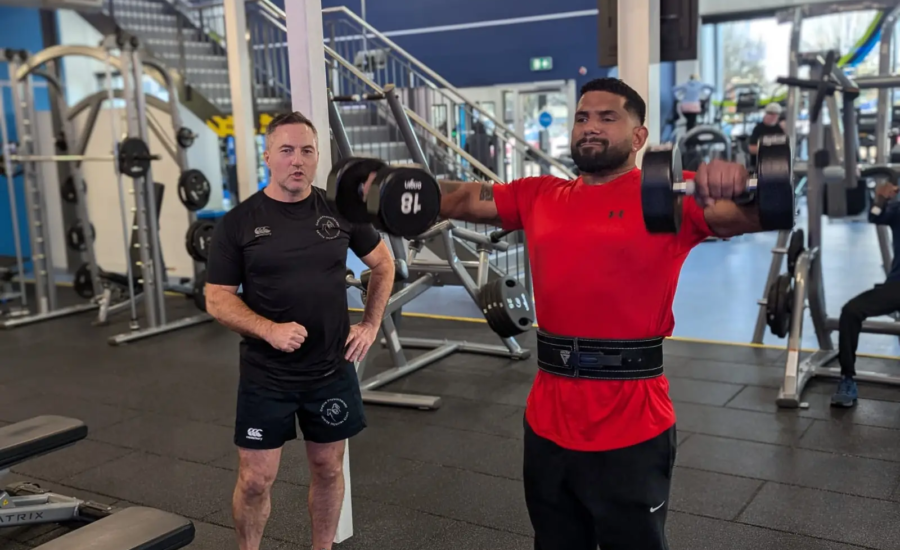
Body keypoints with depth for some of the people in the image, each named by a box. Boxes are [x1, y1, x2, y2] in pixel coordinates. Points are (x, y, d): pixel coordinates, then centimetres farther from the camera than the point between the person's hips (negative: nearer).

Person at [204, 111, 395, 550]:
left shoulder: (340, 211, 0)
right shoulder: (238, 224, -7)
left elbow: (383, 264, 13)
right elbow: (217, 299, -6)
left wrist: (371, 324, 3)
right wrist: (269, 329, -22)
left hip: (332, 370, 2)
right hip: (266, 376, -2)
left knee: (328, 467, 14)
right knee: (256, 478, 4)